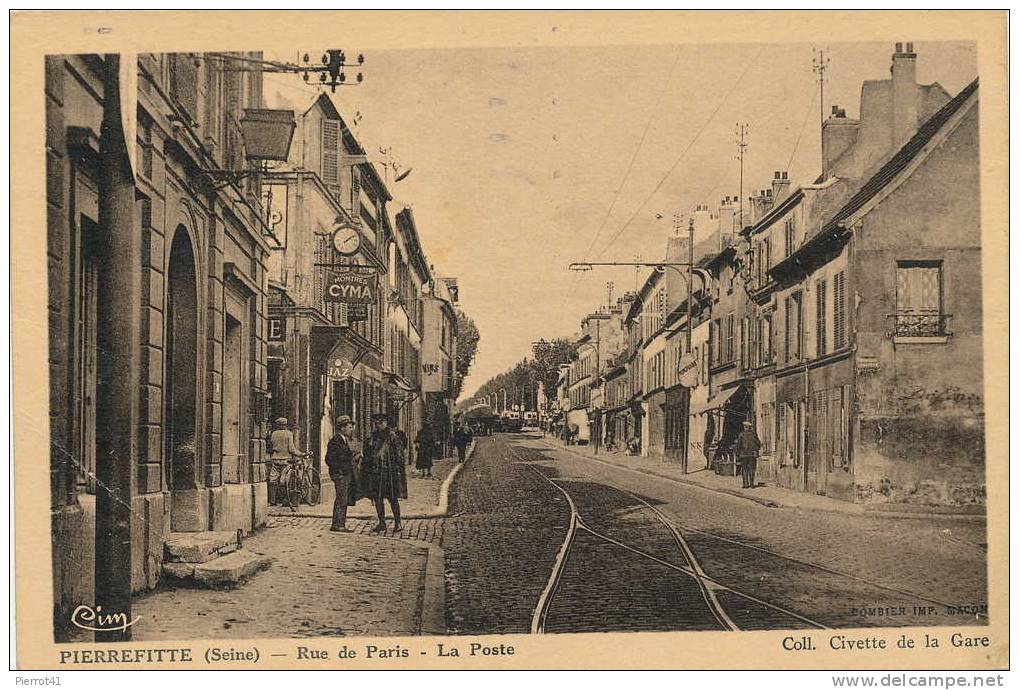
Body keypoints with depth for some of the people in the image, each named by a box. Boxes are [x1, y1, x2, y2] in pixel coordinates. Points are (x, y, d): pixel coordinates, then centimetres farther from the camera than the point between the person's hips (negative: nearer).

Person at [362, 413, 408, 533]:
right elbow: (367, 455, 17)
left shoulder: (392, 437, -3)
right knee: (377, 498, 7)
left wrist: (400, 470, -11)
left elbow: (399, 455, -5)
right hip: (374, 472, 5)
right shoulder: (373, 438, 12)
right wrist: (364, 470, 11)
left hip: (389, 472, -5)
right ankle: (382, 523, 16)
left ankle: (397, 523, 8)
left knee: (392, 498, -1)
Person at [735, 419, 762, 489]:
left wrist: (737, 456, 1)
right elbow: (758, 444, 5)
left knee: (744, 470, 3)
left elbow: (738, 446, -4)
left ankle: (746, 484, -1)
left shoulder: (741, 435, -3)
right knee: (752, 470, 6)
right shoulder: (753, 434, 2)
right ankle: (751, 484, 2)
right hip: (752, 454, 2)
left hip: (743, 455, -1)